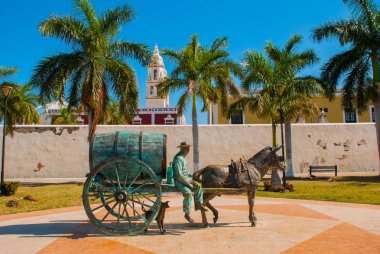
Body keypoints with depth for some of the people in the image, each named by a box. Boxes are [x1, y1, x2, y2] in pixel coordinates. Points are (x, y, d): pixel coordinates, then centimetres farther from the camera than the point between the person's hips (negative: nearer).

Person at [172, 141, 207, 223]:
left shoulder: (183, 157, 11)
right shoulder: (178, 158, -21)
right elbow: (179, 175, -25)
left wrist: (192, 177, 8)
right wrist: (188, 184, -20)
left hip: (185, 179, 10)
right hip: (179, 181, -10)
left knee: (198, 186, 7)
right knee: (188, 193, -27)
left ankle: (199, 204, 14)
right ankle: (187, 214, -16)